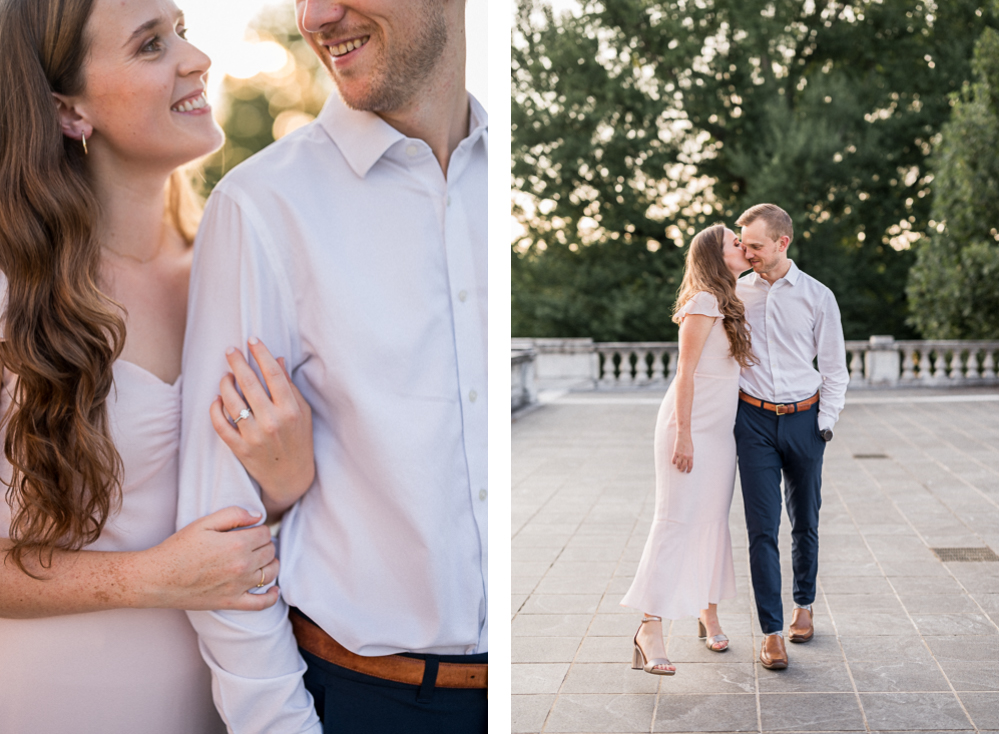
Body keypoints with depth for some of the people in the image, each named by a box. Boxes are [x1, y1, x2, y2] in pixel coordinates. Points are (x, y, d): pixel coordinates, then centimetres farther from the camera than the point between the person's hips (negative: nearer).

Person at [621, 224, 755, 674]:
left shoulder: (728, 304, 16)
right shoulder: (705, 301, -12)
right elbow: (685, 373, -15)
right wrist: (683, 433, -19)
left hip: (720, 430, 8)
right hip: (690, 428, -8)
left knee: (714, 523, 11)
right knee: (676, 523, -10)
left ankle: (708, 612, 24)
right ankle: (650, 628, -8)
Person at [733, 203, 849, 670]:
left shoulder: (817, 296, 1)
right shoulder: (736, 292, 4)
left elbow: (834, 367, 6)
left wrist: (827, 419, -3)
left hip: (803, 418, 0)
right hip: (754, 421, 0)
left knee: (805, 522, 12)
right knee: (762, 528, -6)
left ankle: (804, 605, 34)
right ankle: (772, 632, -2)